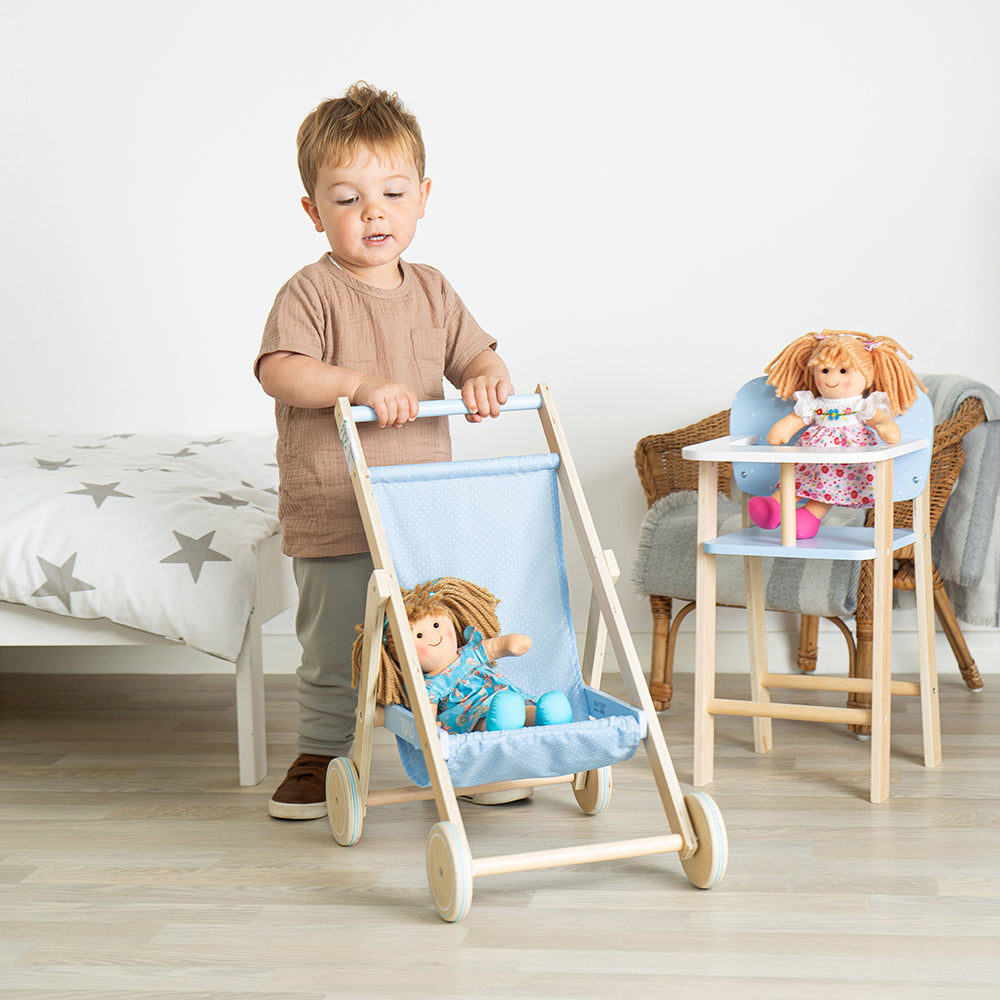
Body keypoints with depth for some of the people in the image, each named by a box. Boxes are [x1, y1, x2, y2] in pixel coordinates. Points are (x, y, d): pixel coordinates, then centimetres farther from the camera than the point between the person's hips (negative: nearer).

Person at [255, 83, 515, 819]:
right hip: (334, 516, -4)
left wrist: (488, 378, -14)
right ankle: (322, 756, 26)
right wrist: (361, 383, -34)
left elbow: (478, 355, 11)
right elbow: (280, 372, -22)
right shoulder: (311, 292, -9)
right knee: (334, 654, 7)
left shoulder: (433, 292, 8)